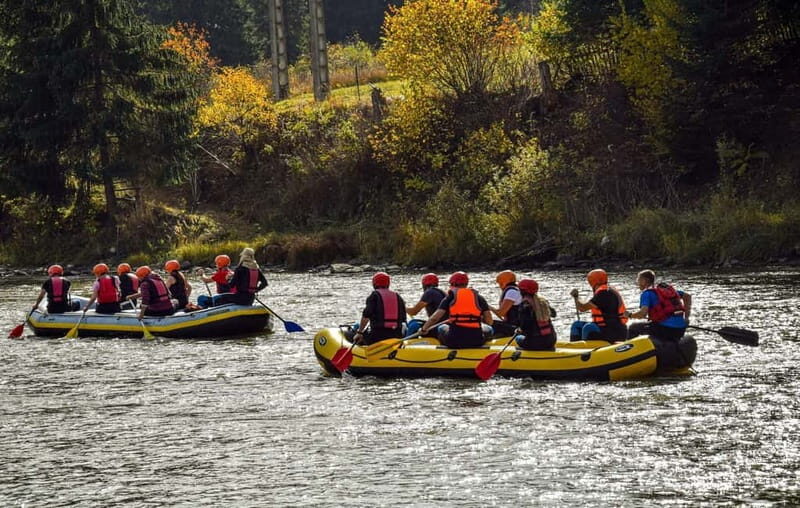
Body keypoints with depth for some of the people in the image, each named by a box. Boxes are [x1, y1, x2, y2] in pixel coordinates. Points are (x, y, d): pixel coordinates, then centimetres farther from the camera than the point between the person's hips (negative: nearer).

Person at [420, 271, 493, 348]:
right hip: (477, 342, 1)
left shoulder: (450, 298, 5)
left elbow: (435, 318, -3)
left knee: (441, 328, 30)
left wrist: (424, 329, 14)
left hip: (455, 341, -1)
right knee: (488, 328, 31)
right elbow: (489, 322, 8)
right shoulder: (479, 298, 10)